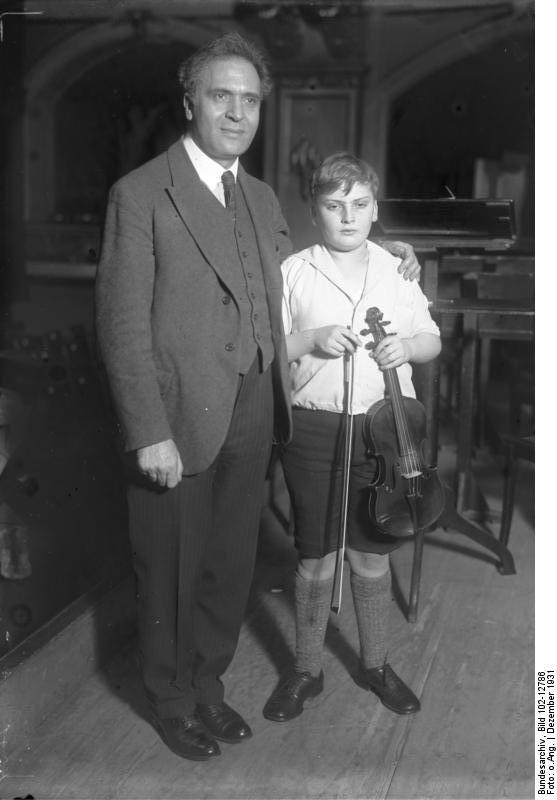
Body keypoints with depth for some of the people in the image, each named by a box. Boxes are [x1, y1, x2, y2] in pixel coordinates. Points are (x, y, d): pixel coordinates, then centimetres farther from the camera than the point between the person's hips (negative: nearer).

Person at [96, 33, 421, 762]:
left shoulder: (262, 198, 13)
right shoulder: (140, 194, -9)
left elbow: (292, 277, 23)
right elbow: (123, 322, -13)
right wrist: (149, 433, -17)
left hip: (252, 416, 6)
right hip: (181, 420, -6)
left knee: (230, 563, 18)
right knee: (172, 570, 11)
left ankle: (208, 683, 39)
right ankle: (172, 699, 33)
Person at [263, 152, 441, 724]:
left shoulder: (397, 271, 6)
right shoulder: (293, 273, 0)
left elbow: (432, 341, 14)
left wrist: (407, 345, -8)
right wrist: (311, 340, -17)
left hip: (382, 425, 2)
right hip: (314, 427, -1)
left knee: (372, 554, 13)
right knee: (315, 557, 7)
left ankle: (375, 664, 32)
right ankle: (306, 670, 26)